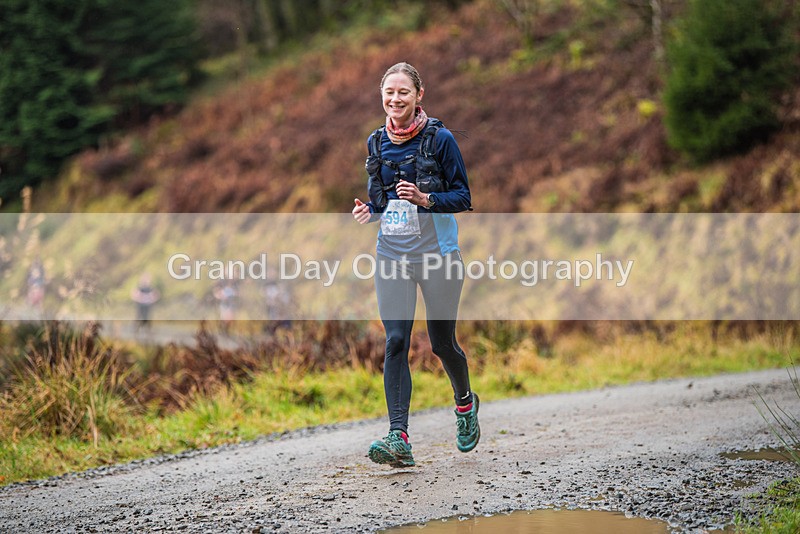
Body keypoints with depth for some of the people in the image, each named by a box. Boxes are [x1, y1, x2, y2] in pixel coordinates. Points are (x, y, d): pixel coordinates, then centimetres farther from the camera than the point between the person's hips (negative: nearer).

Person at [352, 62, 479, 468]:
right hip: (392, 256, 4)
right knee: (396, 341, -9)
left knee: (442, 342, 5)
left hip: (437, 254, -3)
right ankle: (399, 439, -15)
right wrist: (369, 210, -1)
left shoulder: (440, 139, -6)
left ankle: (464, 403, 38)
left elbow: (463, 197, -5)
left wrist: (425, 199, -22)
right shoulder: (377, 142, 9)